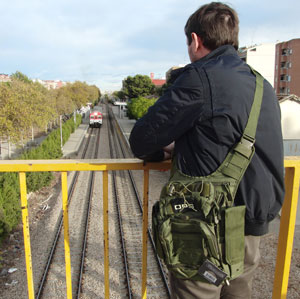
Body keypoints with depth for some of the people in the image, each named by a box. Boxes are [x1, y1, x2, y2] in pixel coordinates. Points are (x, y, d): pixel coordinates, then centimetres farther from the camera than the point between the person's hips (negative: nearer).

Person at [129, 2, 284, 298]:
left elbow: (141, 142, -13)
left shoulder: (200, 77, -15)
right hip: (253, 228, 7)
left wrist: (163, 151, 9)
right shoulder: (264, 87, 9)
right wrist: (181, 148, 16)